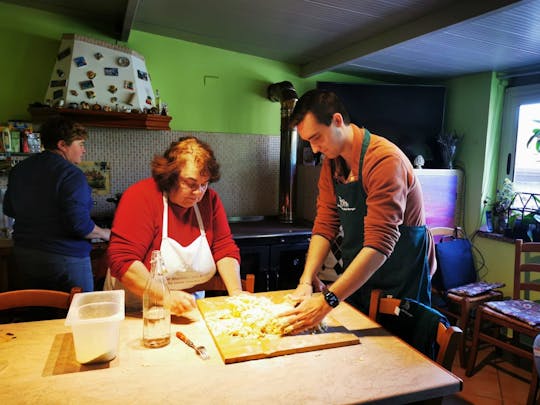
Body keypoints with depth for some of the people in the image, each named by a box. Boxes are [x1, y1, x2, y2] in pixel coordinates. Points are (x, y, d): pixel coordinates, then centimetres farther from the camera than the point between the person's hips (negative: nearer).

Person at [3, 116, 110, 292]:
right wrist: (105, 234, -5)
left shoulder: (19, 169, 6)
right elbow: (80, 225, -23)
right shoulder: (71, 174, -17)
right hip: (65, 258, -7)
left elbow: (9, 209, 19)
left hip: (23, 256, 7)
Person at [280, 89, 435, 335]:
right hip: (358, 275, 7)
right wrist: (306, 281, -14)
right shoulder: (331, 162, -1)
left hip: (402, 278, -6)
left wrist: (328, 301, -36)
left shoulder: (385, 160, -26)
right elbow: (325, 225, -3)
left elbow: (379, 245, -33)